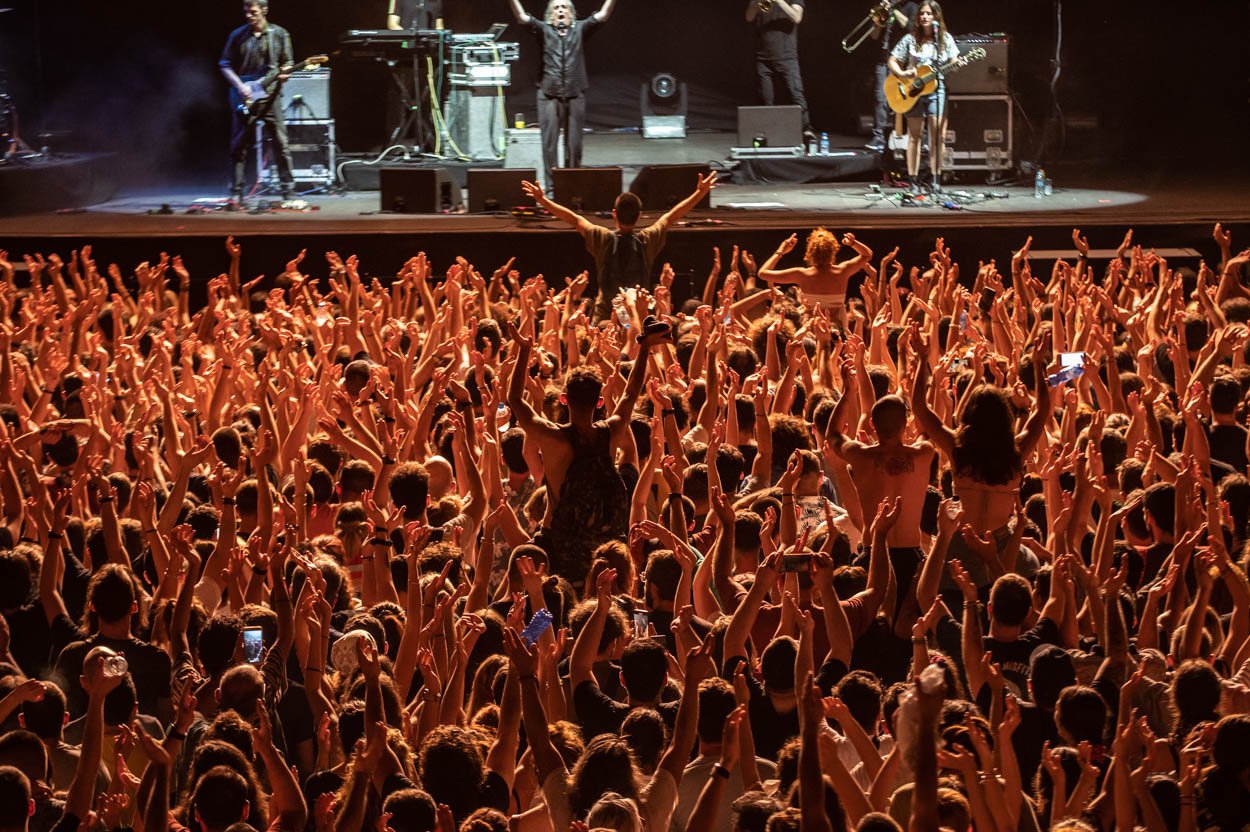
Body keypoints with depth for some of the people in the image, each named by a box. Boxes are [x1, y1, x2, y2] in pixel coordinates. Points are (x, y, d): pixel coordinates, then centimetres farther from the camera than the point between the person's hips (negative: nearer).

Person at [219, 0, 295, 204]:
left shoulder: (279, 34, 4)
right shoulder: (237, 36, 4)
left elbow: (288, 63, 11)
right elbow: (225, 65, 6)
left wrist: (284, 73, -12)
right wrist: (240, 86, -8)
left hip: (269, 97, 0)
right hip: (243, 98, 0)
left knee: (281, 143, -4)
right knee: (239, 145, 0)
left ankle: (288, 189, 2)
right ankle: (237, 193, 5)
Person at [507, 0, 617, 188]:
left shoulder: (580, 29, 10)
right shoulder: (544, 30, 8)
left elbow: (602, 15, 0)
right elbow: (522, 17, -4)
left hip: (575, 94, 1)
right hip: (549, 93, -1)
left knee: (574, 144, 4)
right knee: (549, 142, -3)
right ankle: (550, 185, 1)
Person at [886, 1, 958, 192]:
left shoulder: (945, 38, 8)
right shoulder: (910, 40, 5)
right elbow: (893, 61, 7)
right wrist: (902, 74, -12)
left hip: (937, 89, 0)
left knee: (938, 135, -8)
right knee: (915, 136, 1)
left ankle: (936, 180, -1)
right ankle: (914, 181, 4)